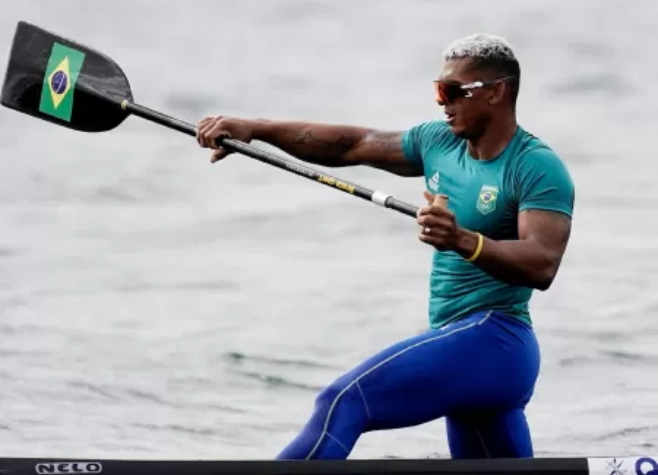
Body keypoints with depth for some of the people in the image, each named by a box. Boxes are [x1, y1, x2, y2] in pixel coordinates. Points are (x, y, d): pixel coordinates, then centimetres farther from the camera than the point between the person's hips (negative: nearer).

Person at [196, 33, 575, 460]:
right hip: (470, 345, 10)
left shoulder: (539, 168, -13)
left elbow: (542, 265, -27)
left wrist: (464, 241, -43)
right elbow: (350, 145, 15)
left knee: (343, 403, -22)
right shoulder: (439, 141, 11)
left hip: (490, 341, -10)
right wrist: (256, 129, 5)